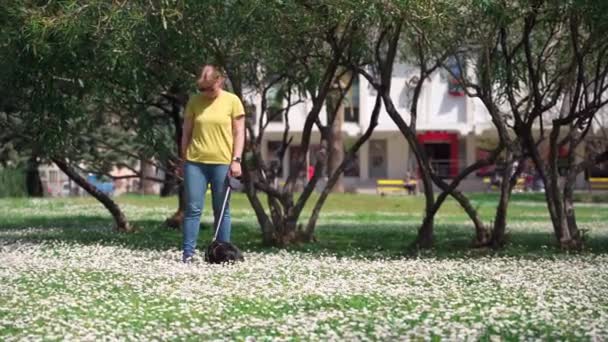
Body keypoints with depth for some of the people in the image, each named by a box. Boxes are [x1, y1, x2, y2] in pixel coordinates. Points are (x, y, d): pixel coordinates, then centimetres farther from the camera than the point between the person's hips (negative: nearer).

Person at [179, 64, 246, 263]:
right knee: (193, 208, -1)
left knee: (222, 210, 5)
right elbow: (186, 133, 11)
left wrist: (236, 160, -8)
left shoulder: (232, 101, 0)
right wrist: (184, 161, 9)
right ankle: (188, 252, 1)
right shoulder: (194, 102, 5)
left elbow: (239, 133, 1)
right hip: (195, 162, 1)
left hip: (222, 163, -1)